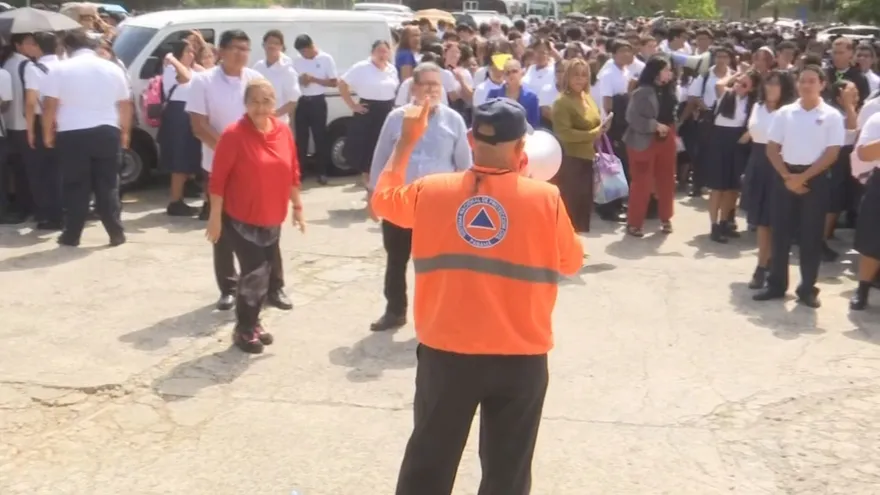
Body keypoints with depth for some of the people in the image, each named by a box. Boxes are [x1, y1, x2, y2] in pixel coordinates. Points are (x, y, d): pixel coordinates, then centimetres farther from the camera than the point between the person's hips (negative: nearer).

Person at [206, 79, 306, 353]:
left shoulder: (283, 131, 1)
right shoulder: (234, 134, -16)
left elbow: (292, 173, 9)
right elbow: (218, 179, -14)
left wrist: (297, 206, 11)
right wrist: (215, 216, -14)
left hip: (272, 219, 6)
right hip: (241, 219, -6)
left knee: (264, 271, 14)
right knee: (254, 273, -6)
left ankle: (253, 322, 32)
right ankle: (243, 329, 12)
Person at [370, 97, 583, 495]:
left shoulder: (430, 191, -6)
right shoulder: (546, 199, -11)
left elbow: (383, 198, 15)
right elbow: (571, 263, 5)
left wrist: (407, 140, 25)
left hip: (446, 353, 2)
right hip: (520, 358, -1)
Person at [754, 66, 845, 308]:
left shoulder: (832, 116, -3)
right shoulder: (784, 113, 3)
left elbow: (832, 153, -6)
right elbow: (772, 149, 4)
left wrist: (803, 177, -12)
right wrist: (787, 177, -8)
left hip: (816, 180, -2)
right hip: (786, 178, 2)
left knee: (811, 236, 3)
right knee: (780, 233, 6)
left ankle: (807, 288, 13)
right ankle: (776, 285, 16)